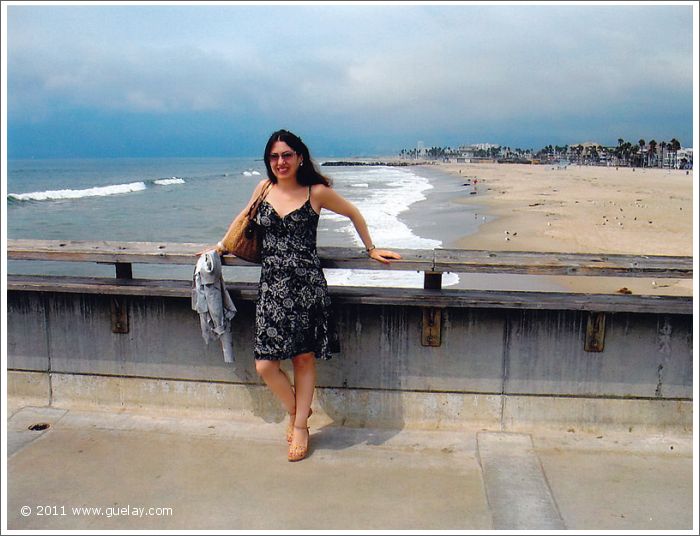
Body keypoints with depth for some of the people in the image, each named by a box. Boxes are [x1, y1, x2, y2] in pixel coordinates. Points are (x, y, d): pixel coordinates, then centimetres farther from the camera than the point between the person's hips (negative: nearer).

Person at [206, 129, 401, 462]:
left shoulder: (317, 192, -1)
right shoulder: (264, 188, 8)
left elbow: (353, 213, 13)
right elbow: (244, 217, 27)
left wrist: (371, 249, 16)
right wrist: (221, 245, 27)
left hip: (306, 284, -3)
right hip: (271, 285, 3)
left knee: (304, 359, 5)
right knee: (265, 365, -2)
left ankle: (300, 426, 23)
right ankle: (294, 410, 27)